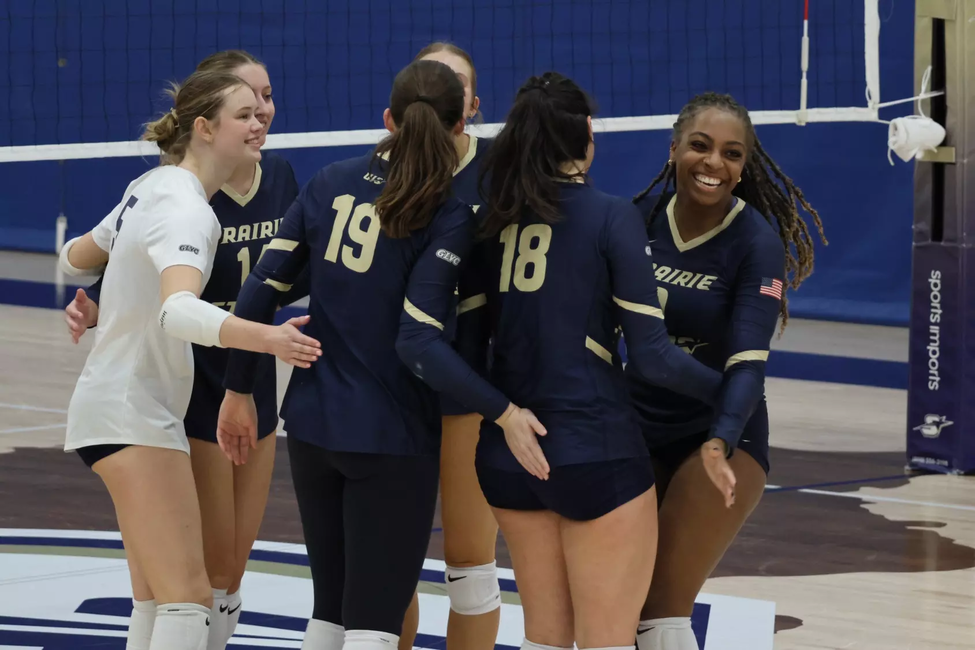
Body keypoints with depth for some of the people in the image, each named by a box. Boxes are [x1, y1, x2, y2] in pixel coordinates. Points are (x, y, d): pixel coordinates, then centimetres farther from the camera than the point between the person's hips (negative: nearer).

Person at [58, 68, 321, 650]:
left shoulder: (151, 188, 9)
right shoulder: (187, 210, -20)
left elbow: (76, 257, 22)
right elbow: (177, 309, -40)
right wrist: (263, 338, -55)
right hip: (131, 412, -10)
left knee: (158, 601, 12)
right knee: (188, 598, -18)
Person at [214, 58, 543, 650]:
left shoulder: (331, 183, 2)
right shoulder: (448, 216, -14)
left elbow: (261, 291, 1)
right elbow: (419, 344, -21)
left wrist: (239, 391, 11)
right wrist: (503, 411, -20)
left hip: (313, 423, 6)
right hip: (391, 438, -6)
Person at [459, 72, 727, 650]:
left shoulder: (494, 215, 5)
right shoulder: (611, 217, -9)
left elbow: (470, 336, 4)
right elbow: (651, 354, -12)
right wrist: (728, 388, 1)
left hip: (509, 452, 6)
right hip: (596, 448, -6)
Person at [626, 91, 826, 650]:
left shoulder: (758, 242, -17)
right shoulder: (641, 216, -5)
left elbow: (749, 362, -27)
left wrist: (720, 443, -42)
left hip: (718, 437, -5)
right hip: (638, 429, 5)